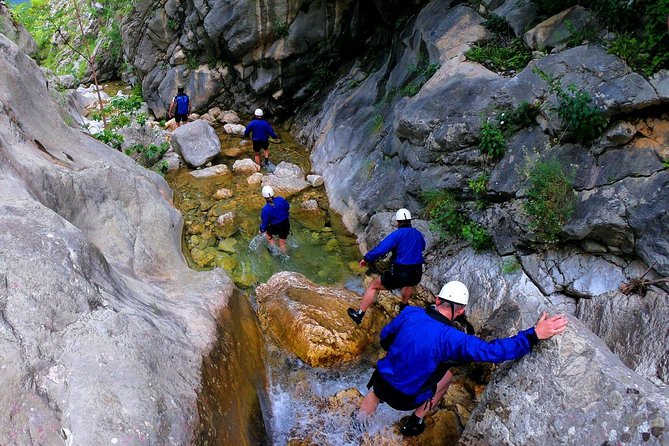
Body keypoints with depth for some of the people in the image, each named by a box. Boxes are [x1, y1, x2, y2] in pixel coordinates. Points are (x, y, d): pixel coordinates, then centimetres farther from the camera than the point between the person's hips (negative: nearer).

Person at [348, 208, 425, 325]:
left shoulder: (397, 234, -12)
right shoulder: (418, 234, 6)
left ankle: (359, 314, 16)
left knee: (373, 286, 13)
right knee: (409, 282, 42)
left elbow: (380, 249, -17)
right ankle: (404, 307, 62)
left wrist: (366, 259, -4)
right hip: (416, 276, 6)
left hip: (399, 275, -6)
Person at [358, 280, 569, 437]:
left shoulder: (410, 313, -13)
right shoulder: (451, 338, -24)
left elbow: (384, 336, 4)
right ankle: (414, 422, 29)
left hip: (380, 381, 3)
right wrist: (535, 334, -21)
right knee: (446, 375, 22)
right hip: (405, 399, -3)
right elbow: (493, 351, -25)